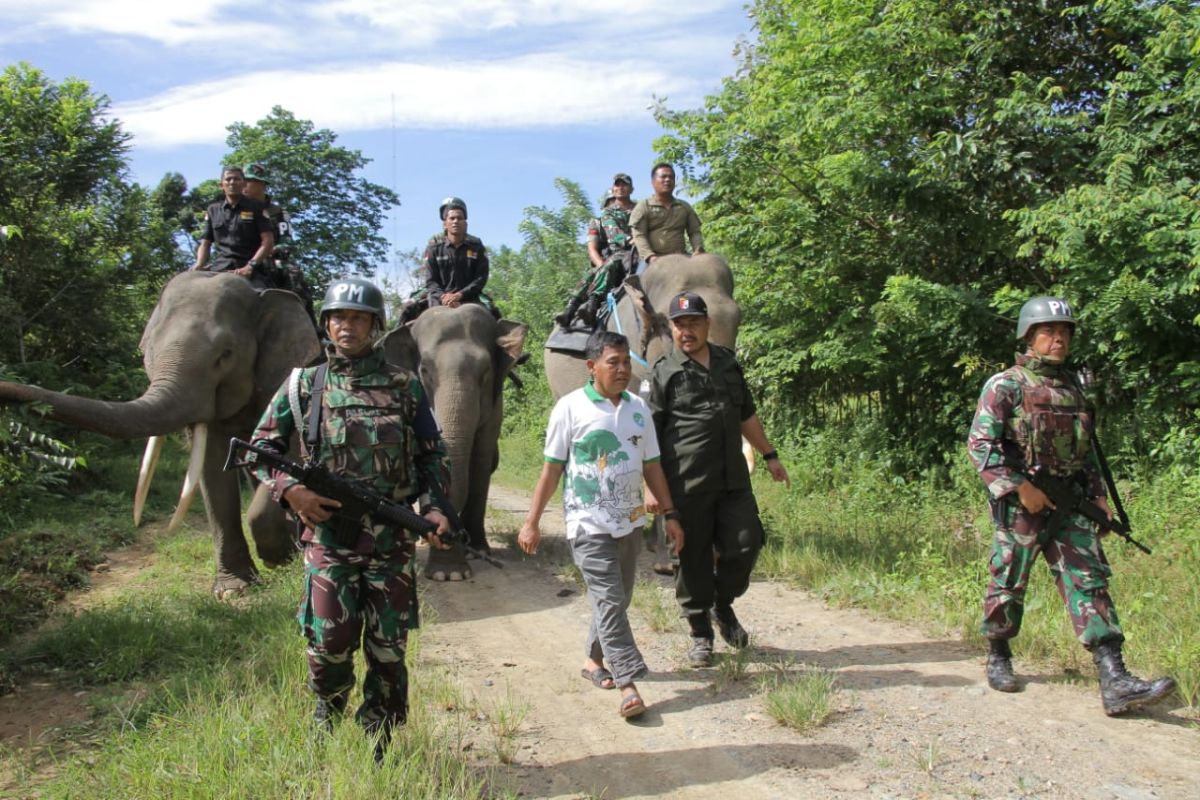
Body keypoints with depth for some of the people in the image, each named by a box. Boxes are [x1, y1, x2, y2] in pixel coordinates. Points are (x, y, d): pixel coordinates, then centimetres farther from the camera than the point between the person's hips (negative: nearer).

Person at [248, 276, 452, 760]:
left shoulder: (404, 386, 5)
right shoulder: (304, 385, 4)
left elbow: (431, 455, 9)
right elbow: (261, 447, 9)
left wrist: (435, 507, -6)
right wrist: (289, 490, -9)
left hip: (392, 542, 1)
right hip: (328, 537, 0)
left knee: (388, 651, 6)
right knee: (329, 648, 2)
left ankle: (379, 750, 23)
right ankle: (326, 733, 32)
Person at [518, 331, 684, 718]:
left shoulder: (638, 408, 8)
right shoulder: (570, 407, -7)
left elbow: (652, 465, 13)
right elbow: (552, 468, -4)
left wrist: (670, 514, 11)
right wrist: (531, 522, -4)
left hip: (629, 521, 6)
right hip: (589, 523, -6)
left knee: (616, 599, 14)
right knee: (609, 601, -10)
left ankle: (593, 659, 33)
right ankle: (629, 685, -9)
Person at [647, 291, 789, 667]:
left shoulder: (728, 363, 14)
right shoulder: (664, 373, -3)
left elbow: (747, 415, 25)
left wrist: (769, 455, 24)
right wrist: (651, 487, -11)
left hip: (733, 479, 5)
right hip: (687, 485, -5)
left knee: (745, 543, 1)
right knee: (693, 558, 2)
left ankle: (723, 605, 28)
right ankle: (701, 635, 18)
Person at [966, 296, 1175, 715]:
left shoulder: (1072, 386, 15)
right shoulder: (1005, 385, -5)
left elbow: (1085, 446, 23)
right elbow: (980, 445, -13)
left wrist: (1098, 493, 14)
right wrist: (1020, 486, -18)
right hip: (1020, 504, -5)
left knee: (1089, 582, -3)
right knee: (1008, 584, 6)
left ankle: (1115, 682, -7)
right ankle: (998, 659, 26)